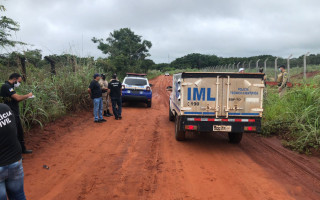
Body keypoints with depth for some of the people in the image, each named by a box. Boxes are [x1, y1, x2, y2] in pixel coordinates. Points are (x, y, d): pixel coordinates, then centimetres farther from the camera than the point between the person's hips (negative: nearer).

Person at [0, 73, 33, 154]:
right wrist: (28, 95, -11)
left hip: (15, 115, 10)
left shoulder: (9, 87, 14)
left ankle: (23, 149, 32)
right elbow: (17, 97, -27)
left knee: (20, 132, 19)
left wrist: (25, 97, 3)